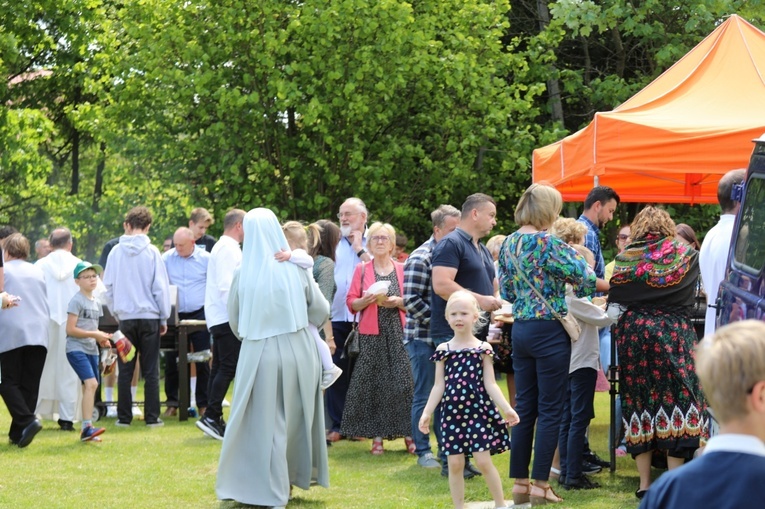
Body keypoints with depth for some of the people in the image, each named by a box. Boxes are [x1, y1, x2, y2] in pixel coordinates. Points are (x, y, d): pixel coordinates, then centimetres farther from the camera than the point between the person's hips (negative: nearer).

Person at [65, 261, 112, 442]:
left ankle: (86, 430, 13)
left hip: (91, 349, 8)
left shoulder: (96, 303, 15)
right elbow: (70, 330, -14)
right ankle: (87, 426, -25)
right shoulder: (76, 301, -9)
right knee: (91, 383, -21)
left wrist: (101, 338, 4)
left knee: (90, 387, 8)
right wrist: (94, 334, -16)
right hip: (76, 349, -8)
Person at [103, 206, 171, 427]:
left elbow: (108, 287, 6)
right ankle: (152, 417, 2)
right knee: (150, 371, 3)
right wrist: (164, 318, 5)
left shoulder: (116, 252, 1)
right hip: (149, 316, -2)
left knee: (125, 370, 7)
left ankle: (124, 417, 7)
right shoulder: (151, 252, -5)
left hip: (125, 317, 2)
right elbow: (161, 287, -3)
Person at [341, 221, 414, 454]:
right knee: (374, 384, -2)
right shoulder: (361, 270, 8)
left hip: (398, 333, 0)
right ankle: (377, 436, 4)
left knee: (402, 381, -6)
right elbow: (351, 303, 5)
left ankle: (408, 433, -1)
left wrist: (398, 302, -11)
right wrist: (367, 300, -14)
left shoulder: (403, 270, 8)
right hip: (372, 335, 0)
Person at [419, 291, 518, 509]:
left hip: (479, 411, -2)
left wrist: (507, 409, -10)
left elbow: (490, 384, 0)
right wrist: (426, 413, 0)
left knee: (483, 461, -5)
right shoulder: (443, 350, 5)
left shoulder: (483, 348, 1)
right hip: (452, 414, 2)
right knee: (455, 464, 2)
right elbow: (439, 386, 7)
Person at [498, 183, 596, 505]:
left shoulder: (509, 243, 7)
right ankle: (540, 484, -1)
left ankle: (520, 483, 11)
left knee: (524, 407, 10)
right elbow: (586, 278, -13)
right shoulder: (546, 243, -15)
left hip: (520, 329, 7)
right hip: (549, 330, -7)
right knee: (550, 410, -1)